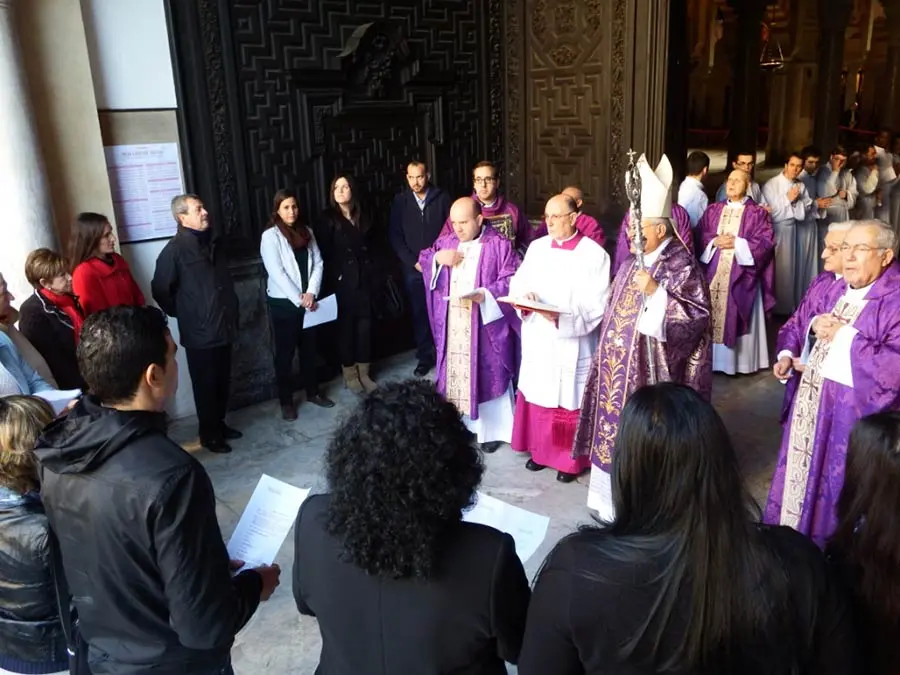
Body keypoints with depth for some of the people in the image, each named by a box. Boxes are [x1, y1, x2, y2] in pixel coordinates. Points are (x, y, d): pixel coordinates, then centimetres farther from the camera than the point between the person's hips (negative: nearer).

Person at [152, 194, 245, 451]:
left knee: (223, 382, 16)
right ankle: (209, 434, 20)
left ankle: (220, 424, 33)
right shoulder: (175, 249, -14)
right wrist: (184, 314, -2)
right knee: (205, 386, 6)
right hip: (199, 332, -6)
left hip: (224, 327, 6)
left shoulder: (215, 242, 8)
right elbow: (160, 290, -11)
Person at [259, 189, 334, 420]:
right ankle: (286, 401, 14)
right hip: (283, 303, -5)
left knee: (309, 348, 15)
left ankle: (313, 392, 29)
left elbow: (317, 263, 4)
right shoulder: (270, 236, -8)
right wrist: (299, 299, -17)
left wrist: (311, 293, -10)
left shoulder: (306, 231, 9)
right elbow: (276, 273, -15)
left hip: (308, 301, 5)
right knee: (285, 352, 4)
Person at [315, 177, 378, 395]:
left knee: (364, 325, 5)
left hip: (364, 280, 4)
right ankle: (349, 374, 15)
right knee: (346, 326, 3)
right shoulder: (327, 218, -2)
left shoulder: (363, 217, 12)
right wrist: (331, 280, -12)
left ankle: (364, 372, 16)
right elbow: (323, 253, -6)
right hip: (342, 282, -4)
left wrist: (373, 275, 8)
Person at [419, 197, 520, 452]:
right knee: (455, 375, 13)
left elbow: (511, 281, -11)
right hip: (452, 325, 5)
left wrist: (485, 294, -25)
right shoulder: (446, 242, 9)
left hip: (485, 324, -5)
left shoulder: (499, 245, -7)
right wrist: (437, 258, -7)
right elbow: (422, 261, 14)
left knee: (487, 377, 3)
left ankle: (492, 429, 17)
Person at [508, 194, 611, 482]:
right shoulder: (536, 247, 7)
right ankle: (541, 449, 31)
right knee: (538, 395, 13)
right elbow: (518, 282, 9)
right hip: (537, 340, 5)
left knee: (569, 398, 4)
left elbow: (597, 305, -14)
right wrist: (525, 298, -14)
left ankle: (571, 459, 21)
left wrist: (562, 317, -26)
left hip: (572, 344, -4)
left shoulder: (594, 254, -9)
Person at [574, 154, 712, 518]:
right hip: (619, 368, 8)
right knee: (616, 428, 14)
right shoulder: (631, 264, 11)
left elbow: (696, 317, -20)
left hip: (651, 373, -8)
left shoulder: (682, 266, -13)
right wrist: (607, 357, 17)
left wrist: (655, 292, -27)